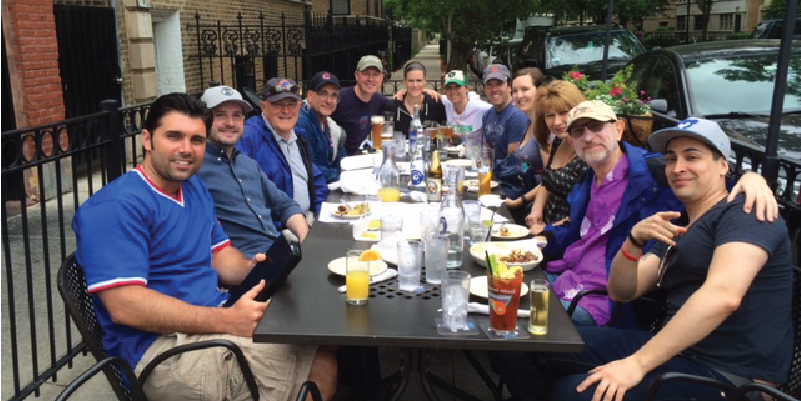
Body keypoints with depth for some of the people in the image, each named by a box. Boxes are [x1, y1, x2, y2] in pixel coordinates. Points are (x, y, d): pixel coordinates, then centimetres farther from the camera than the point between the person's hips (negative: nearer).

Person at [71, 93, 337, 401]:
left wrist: (251, 268, -7)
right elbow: (124, 306, -23)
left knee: (323, 361, -4)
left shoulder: (195, 188, 15)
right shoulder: (116, 205, -15)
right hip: (159, 346, -8)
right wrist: (228, 320, -26)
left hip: (217, 320, 9)